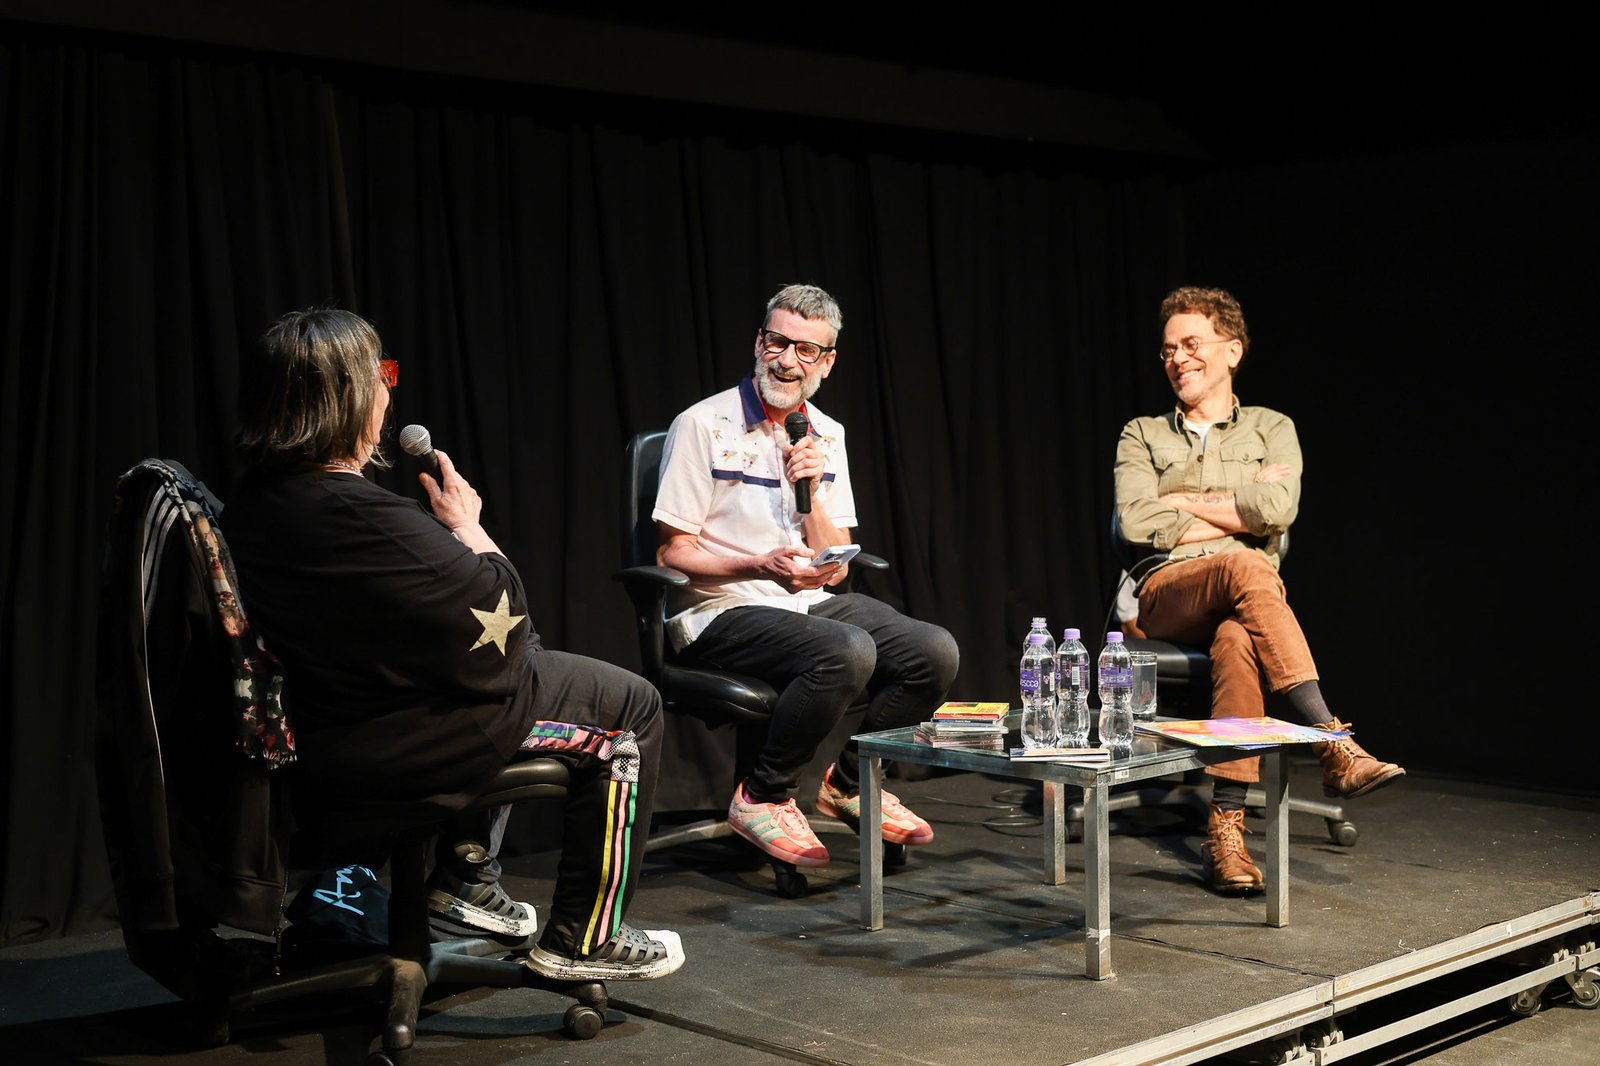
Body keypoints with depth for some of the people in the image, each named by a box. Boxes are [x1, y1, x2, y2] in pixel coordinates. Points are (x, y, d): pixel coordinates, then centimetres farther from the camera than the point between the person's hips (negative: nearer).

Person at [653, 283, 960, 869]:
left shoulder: (827, 437, 12)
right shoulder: (704, 426, -7)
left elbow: (834, 570, 9)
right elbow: (672, 555, -9)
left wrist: (814, 491, -9)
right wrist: (763, 567, -25)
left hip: (809, 603, 7)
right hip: (720, 614, -6)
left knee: (936, 652, -14)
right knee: (847, 653, -33)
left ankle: (848, 782, 10)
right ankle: (763, 797, -12)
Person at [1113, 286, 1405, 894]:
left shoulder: (1272, 429, 19)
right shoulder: (1142, 437, 20)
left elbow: (1278, 509, -4)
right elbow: (1136, 523, -1)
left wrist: (1183, 501, 2)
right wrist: (1239, 509, 1)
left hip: (1248, 600, 1)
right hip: (1167, 594, 0)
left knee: (1237, 640, -40)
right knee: (1246, 567, -38)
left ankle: (1226, 827, -44)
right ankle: (1336, 746, -43)